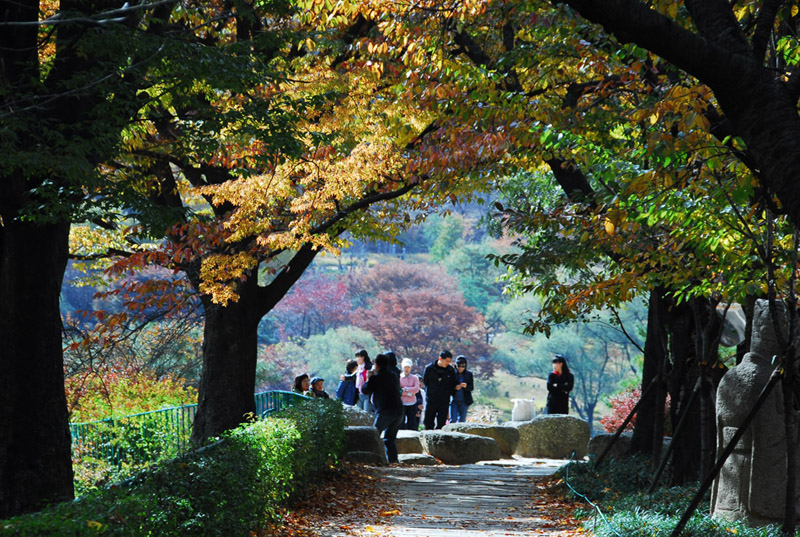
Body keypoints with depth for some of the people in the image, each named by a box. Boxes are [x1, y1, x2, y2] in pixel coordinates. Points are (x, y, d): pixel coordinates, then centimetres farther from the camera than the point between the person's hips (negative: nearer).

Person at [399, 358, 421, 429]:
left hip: (412, 404, 2)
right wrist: (409, 393, -9)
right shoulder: (399, 377, 4)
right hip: (401, 404, -2)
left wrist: (406, 389, -9)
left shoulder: (415, 378, 11)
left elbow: (416, 389, -4)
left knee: (412, 426, -1)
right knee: (401, 425, -4)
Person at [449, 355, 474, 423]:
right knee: (453, 420, -10)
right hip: (454, 400, -2)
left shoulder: (469, 374, 4)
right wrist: (455, 387, -21)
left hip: (464, 402, 2)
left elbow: (471, 388, 2)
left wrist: (466, 386, -19)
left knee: (462, 421, 7)